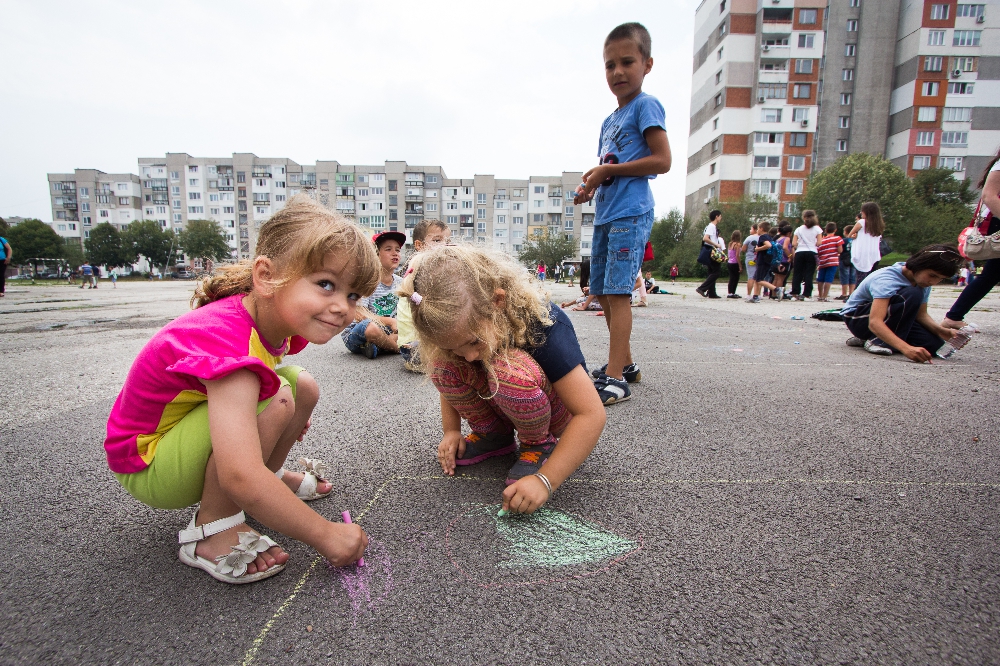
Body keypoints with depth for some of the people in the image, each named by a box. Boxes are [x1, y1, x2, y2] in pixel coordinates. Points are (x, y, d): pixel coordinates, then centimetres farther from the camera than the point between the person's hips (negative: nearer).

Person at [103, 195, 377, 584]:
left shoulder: (271, 317, -10)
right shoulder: (227, 340, -38)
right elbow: (239, 476, -44)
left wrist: (291, 420, 17)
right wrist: (325, 535, -34)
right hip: (147, 465, -8)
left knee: (303, 385, -3)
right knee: (273, 399, -31)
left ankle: (270, 476, 16)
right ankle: (210, 532, -14)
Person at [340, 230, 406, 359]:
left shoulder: (400, 283, 5)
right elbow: (359, 315, -23)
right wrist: (390, 322, -31)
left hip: (387, 332, 6)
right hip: (356, 333, -5)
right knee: (370, 326, -41)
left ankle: (376, 347, -14)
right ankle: (400, 348, -15)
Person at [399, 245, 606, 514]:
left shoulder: (544, 325, -33)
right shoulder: (458, 326, -18)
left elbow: (592, 415, -32)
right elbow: (449, 380, 4)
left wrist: (545, 480, -35)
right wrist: (451, 431, -7)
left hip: (554, 412, -5)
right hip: (504, 409, 5)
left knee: (508, 370, -36)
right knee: (442, 363, -19)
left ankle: (539, 442, -7)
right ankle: (494, 434, 1)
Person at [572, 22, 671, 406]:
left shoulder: (646, 106, -2)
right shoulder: (610, 121, 22)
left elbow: (662, 161, -11)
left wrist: (609, 170, -12)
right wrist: (591, 187, 5)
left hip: (630, 214, -9)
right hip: (605, 215, 9)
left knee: (616, 291, -15)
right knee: (601, 292, 10)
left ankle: (616, 379, -13)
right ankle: (624, 362, 23)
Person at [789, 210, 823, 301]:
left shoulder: (799, 229, 9)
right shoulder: (817, 229, 5)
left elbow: (793, 244, 1)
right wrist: (813, 244, 16)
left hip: (799, 253, 1)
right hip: (811, 253, -1)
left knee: (797, 274, 3)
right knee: (809, 274, 0)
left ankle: (795, 294, -1)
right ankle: (807, 295, -3)